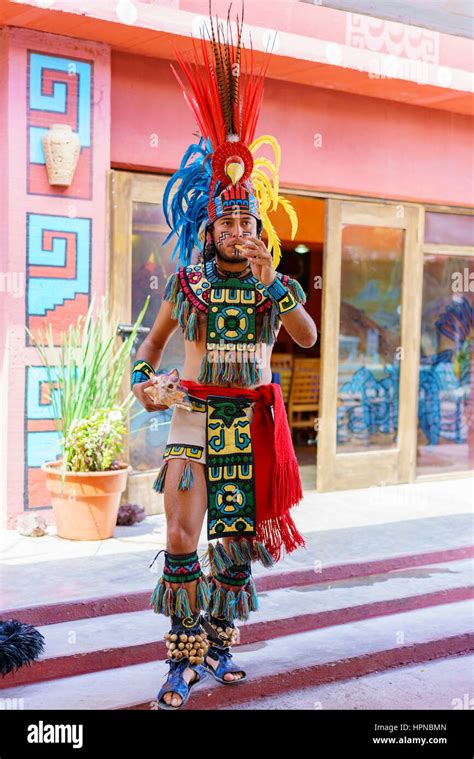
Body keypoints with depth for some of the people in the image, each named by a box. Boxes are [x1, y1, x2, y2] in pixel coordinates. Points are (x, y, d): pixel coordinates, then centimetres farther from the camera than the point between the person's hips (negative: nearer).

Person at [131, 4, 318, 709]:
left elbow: (308, 338, -11)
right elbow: (154, 338, 14)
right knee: (182, 534, -11)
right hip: (194, 418, -1)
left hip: (252, 422, 2)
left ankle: (220, 645, 24)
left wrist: (271, 283, -21)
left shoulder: (276, 285, 4)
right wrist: (141, 377, -4)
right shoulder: (186, 282, 3)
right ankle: (183, 658, 0)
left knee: (237, 537, 8)